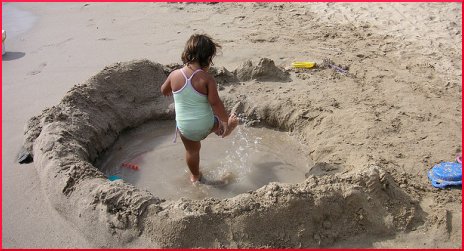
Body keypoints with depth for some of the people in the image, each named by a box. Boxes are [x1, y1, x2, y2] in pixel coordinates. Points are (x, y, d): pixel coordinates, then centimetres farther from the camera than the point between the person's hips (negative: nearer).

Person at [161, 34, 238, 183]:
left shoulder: (174, 75, -10)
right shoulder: (207, 78, -20)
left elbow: (164, 91, 8)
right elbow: (215, 103, -21)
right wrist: (226, 120, -7)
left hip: (184, 127, 2)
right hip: (206, 124, -2)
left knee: (192, 150, 25)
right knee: (218, 121, 32)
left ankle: (195, 176, 45)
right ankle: (225, 130, 63)